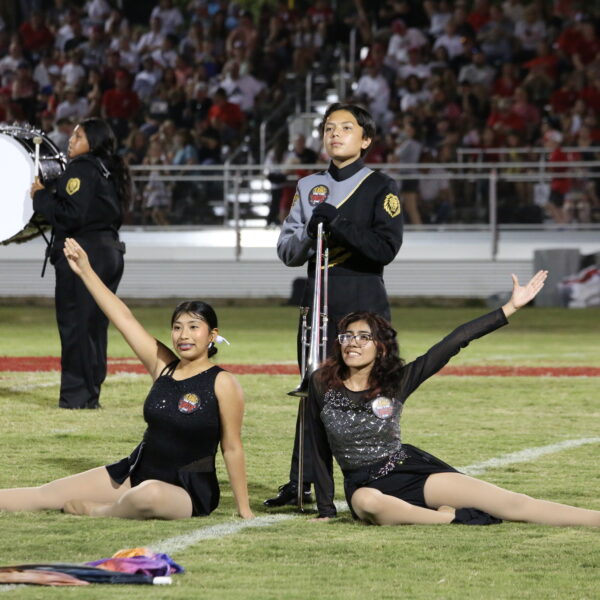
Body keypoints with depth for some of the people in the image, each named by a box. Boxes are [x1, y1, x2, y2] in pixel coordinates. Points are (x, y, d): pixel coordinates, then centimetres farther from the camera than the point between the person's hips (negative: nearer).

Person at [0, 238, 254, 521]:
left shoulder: (222, 384, -11)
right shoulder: (163, 366, 5)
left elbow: (232, 448, -9)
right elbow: (124, 319, 5)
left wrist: (243, 509, -9)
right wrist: (86, 272, 5)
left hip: (189, 492, -6)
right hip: (137, 473, 6)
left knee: (149, 495, -41)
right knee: (45, 495, 1)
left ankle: (97, 511, -15)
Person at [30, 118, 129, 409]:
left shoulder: (81, 169, -12)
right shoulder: (110, 172, 15)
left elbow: (71, 214, -20)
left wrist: (41, 196, -7)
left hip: (82, 253, -9)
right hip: (110, 251, 9)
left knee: (75, 325, -5)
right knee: (95, 326, 12)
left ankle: (76, 395, -5)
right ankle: (90, 394, 16)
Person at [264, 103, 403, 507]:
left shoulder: (381, 188, -1)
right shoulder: (310, 187, 13)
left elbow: (386, 248, -14)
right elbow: (287, 251, 10)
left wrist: (337, 224, -19)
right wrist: (310, 231, -11)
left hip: (365, 306, -4)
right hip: (318, 303, 4)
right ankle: (302, 484, 13)